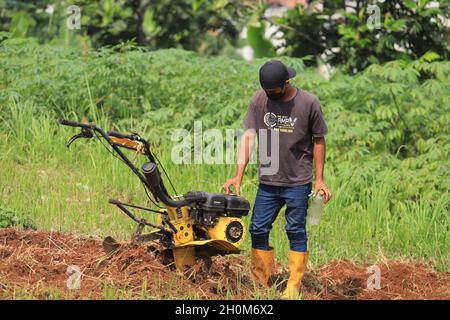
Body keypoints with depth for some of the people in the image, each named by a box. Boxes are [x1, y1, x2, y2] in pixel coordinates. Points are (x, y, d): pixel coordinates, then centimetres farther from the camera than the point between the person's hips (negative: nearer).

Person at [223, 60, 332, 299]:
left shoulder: (308, 103, -9)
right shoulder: (259, 99, -4)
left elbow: (318, 141, 0)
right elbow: (248, 137, -4)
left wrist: (320, 179, -3)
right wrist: (238, 175, -10)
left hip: (298, 182, -3)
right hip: (268, 181, 3)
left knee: (296, 231, 2)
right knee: (258, 229, 6)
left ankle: (294, 286, 9)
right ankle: (260, 283, 17)